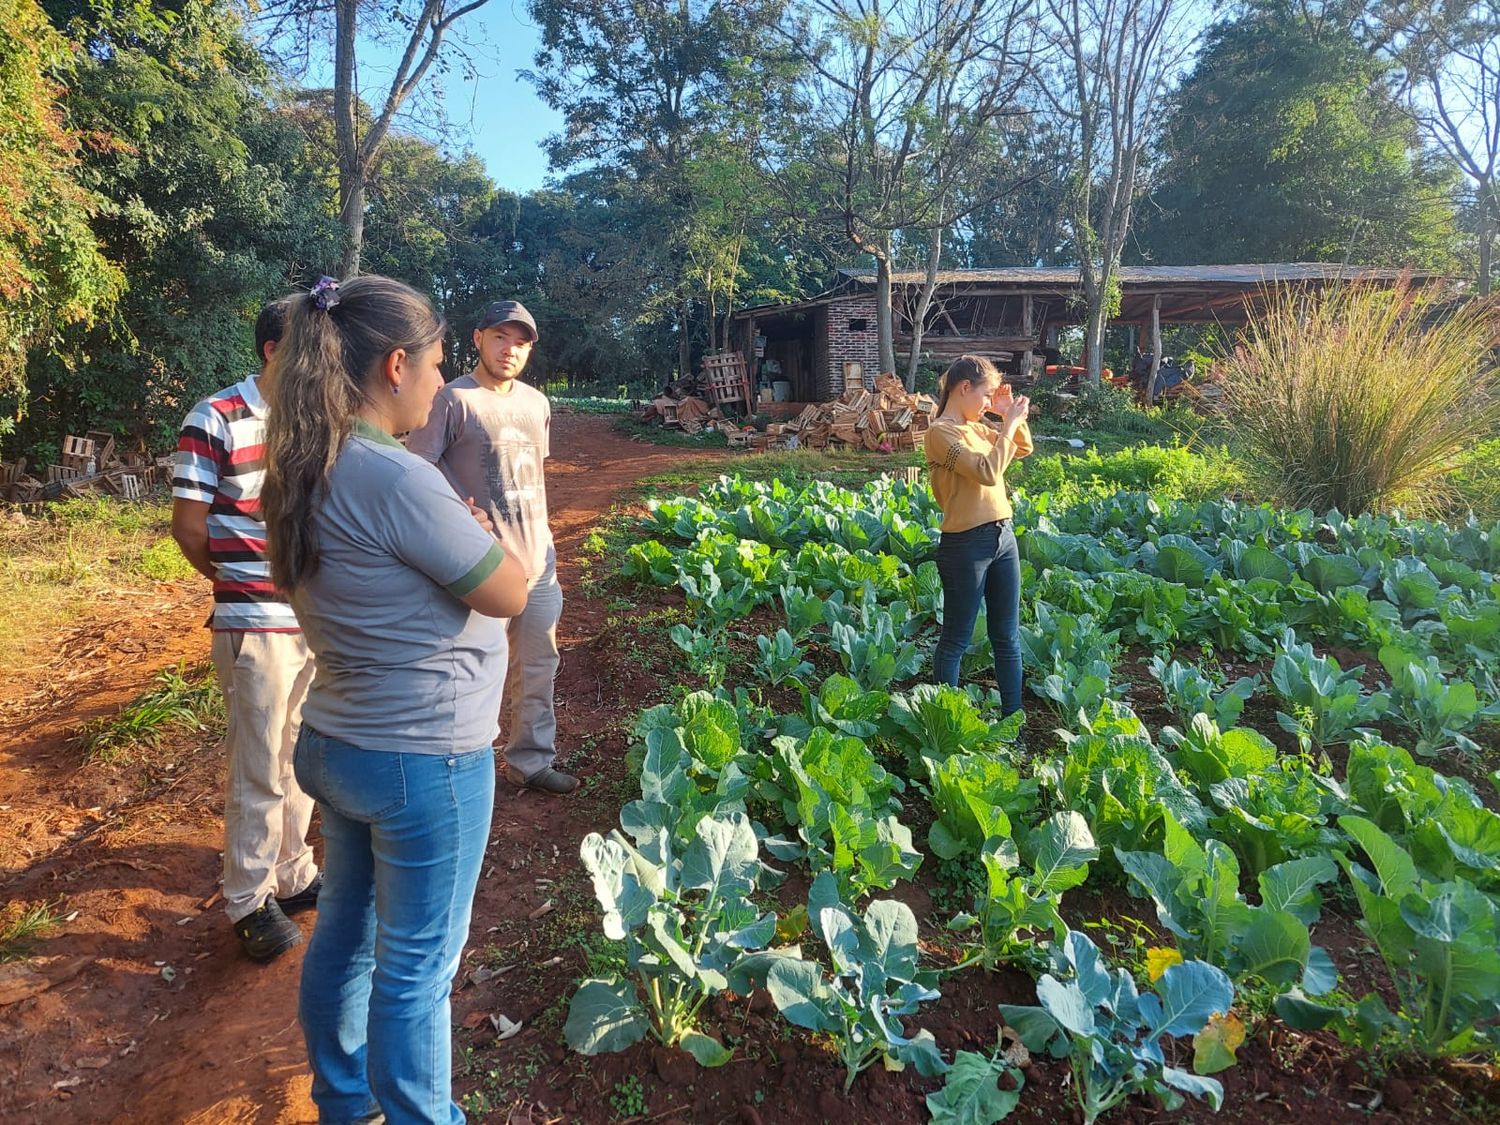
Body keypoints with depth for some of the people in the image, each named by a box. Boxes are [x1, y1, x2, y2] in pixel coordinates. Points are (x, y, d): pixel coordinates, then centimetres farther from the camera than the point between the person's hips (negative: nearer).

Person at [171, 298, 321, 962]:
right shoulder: (217, 420, -11)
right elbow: (187, 524, -6)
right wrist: (237, 582, 7)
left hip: (322, 617, 6)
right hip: (257, 624, -5)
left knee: (301, 758, 16)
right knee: (258, 771, 4)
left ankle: (293, 877, 32)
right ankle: (247, 901, 21)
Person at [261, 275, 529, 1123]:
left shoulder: (306, 472, 2)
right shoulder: (396, 478, -26)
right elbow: (509, 593, -17)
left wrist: (454, 529, 1)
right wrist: (474, 529, -1)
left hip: (339, 742, 9)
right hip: (424, 761, -9)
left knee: (347, 932, 25)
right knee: (416, 967, 9)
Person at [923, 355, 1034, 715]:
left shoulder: (976, 428, 12)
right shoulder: (941, 432, -12)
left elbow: (1023, 449, 25)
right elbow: (988, 472, -21)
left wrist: (1011, 417, 9)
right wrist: (1010, 422, -14)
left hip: (1003, 536, 8)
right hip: (966, 544, -8)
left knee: (1007, 636, 13)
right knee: (956, 639, 4)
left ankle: (1013, 714, 23)